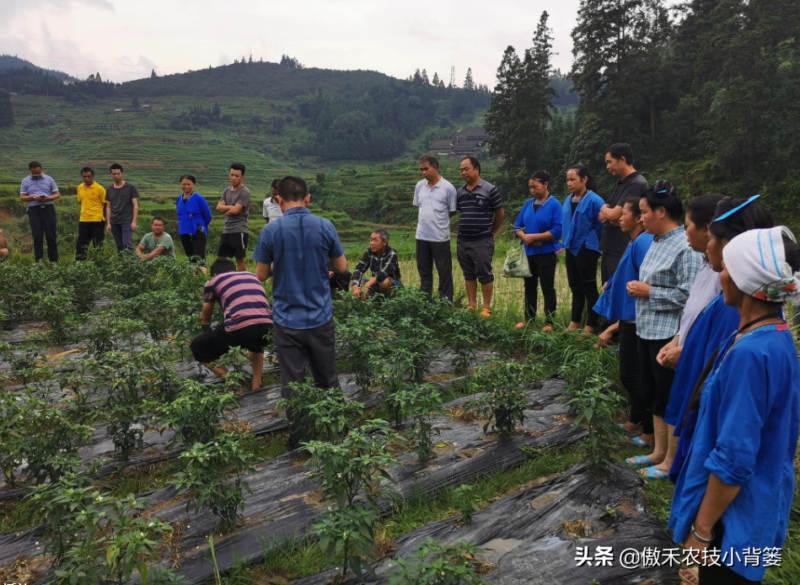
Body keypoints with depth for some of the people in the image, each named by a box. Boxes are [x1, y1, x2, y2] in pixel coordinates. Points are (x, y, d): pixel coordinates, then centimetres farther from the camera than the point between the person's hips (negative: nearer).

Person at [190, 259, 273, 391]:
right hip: (266, 328, 5)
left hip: (240, 329, -4)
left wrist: (208, 335, 58)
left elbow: (205, 319, 35)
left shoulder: (213, 281, 22)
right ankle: (257, 383, 26)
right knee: (255, 343, 42)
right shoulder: (252, 276, 31)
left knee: (197, 347, 20)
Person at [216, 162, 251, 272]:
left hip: (239, 231, -8)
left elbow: (235, 210, -16)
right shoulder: (227, 190, 14)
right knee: (220, 258, 12)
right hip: (226, 230, 8)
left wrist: (226, 211, 2)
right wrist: (231, 207, -8)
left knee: (240, 259, 0)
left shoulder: (245, 192, -9)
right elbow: (219, 207, 5)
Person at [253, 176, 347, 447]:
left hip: (288, 320, -2)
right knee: (327, 379, 18)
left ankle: (298, 438, 17)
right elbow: (342, 267, 3)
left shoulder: (271, 230, -9)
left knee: (292, 382, 9)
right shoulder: (325, 226, -6)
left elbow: (261, 275, -2)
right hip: (320, 316, 2)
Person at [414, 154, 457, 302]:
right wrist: (425, 219, 6)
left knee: (444, 272, 4)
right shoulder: (419, 186, 5)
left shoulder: (448, 188, -9)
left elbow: (452, 211, -1)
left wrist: (436, 218, 1)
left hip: (440, 237, -5)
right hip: (422, 236, 5)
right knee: (424, 271, 15)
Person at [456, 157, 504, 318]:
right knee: (469, 275, 12)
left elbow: (500, 213, 1)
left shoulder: (489, 189, -6)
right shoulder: (460, 192, 9)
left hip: (482, 242, -5)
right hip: (463, 241, 6)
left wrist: (492, 231, 9)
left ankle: (487, 308, 8)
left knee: (484, 275, 0)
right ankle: (472, 305, 22)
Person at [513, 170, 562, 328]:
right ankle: (529, 319, 26)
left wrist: (534, 237, -17)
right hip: (529, 251, 6)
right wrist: (523, 236, -13)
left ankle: (550, 322, 12)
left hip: (546, 252, -6)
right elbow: (517, 226, 9)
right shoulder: (528, 203, 6)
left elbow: (557, 231, -17)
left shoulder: (554, 204, -10)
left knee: (547, 287, 2)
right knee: (530, 286, 14)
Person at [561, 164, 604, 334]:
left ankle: (590, 327, 9)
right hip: (571, 249, 7)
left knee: (589, 289, 1)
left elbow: (601, 226, -9)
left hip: (586, 250, -7)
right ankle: (574, 324, 24)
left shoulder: (594, 201, -14)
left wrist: (592, 244, -3)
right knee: (576, 288, 15)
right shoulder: (568, 200, 7)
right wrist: (566, 241, 12)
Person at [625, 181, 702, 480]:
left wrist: (648, 292, -17)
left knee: (669, 399, 4)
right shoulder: (657, 242, 9)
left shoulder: (685, 247, -18)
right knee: (652, 393, 18)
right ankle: (658, 452, 33)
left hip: (669, 335, -9)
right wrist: (639, 287, 1)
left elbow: (688, 295, -23)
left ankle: (671, 460, 19)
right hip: (647, 330, 9)